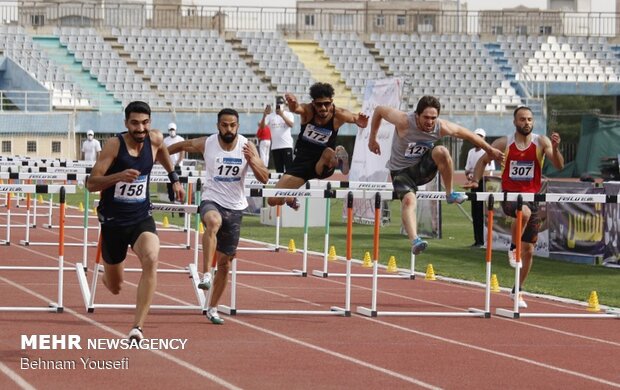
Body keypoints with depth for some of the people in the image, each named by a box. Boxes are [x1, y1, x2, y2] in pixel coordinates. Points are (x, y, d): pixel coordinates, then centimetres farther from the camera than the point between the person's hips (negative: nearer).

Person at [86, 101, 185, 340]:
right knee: (115, 288, 12)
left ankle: (138, 327, -31)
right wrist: (119, 176, -35)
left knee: (151, 260, -31)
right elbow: (91, 184, -19)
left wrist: (174, 179, 28)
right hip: (113, 221, -2)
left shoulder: (154, 139, -4)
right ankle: (105, 274, 53)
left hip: (142, 219, 2)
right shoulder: (115, 145, -16)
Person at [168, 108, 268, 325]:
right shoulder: (206, 144, -7)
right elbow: (181, 146, 13)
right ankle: (205, 274, -45)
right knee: (213, 222, -40)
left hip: (235, 207, 3)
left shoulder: (247, 146, -5)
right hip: (211, 201, -3)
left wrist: (252, 161, -26)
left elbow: (264, 178, -7)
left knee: (225, 261, 9)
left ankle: (212, 308, 23)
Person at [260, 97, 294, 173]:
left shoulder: (289, 114, 2)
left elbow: (291, 124, -18)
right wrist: (264, 115, -19)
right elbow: (261, 126, -2)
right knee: (279, 169, 6)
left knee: (289, 168, -8)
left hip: (287, 145, -3)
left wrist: (282, 115, -31)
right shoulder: (270, 115, 8)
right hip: (275, 146, 3)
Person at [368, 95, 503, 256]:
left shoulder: (442, 127, -17)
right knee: (409, 200, -30)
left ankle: (450, 194, -12)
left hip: (423, 167, 2)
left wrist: (490, 150, 8)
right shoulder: (404, 121, -26)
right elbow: (379, 110, -11)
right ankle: (414, 241, -44)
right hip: (401, 170, -2)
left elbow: (467, 134, -2)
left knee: (441, 151, -29)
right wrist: (372, 139, -2)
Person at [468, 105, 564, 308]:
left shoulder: (541, 142, -3)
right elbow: (483, 161, 12)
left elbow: (559, 166, -12)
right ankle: (513, 248, -15)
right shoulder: (504, 144, -1)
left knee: (529, 250, 6)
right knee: (524, 212, -39)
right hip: (510, 197, -2)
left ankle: (517, 291, 23)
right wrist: (475, 181, -4)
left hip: (532, 198, 2)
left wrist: (555, 148, -31)